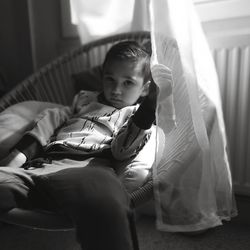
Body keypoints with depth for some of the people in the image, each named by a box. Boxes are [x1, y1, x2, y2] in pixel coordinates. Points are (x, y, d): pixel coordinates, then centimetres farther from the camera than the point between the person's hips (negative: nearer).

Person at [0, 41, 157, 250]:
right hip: (41, 163, 5)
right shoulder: (86, 99, 36)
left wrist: (150, 105, -12)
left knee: (104, 204, -42)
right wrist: (21, 153, 11)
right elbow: (51, 120, 26)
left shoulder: (138, 115, 21)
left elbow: (121, 149, 1)